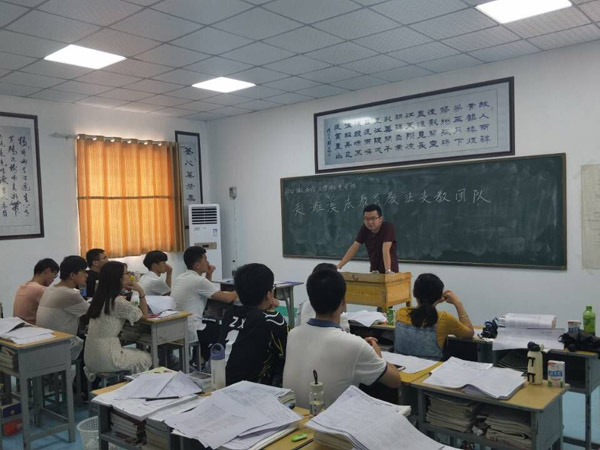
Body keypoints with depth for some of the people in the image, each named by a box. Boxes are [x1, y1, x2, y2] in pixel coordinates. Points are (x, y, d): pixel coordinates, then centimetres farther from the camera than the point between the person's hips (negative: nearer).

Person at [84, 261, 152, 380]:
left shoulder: (100, 298, 6)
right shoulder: (118, 302, -18)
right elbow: (144, 315, -7)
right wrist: (141, 291, -7)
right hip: (106, 360, -8)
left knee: (137, 353, 29)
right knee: (147, 358, 16)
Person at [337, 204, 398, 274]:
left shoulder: (388, 228, -17)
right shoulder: (365, 229, -3)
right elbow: (354, 248, -6)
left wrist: (388, 271, -37)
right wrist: (339, 266, -13)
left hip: (389, 273, -5)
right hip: (374, 271, 5)